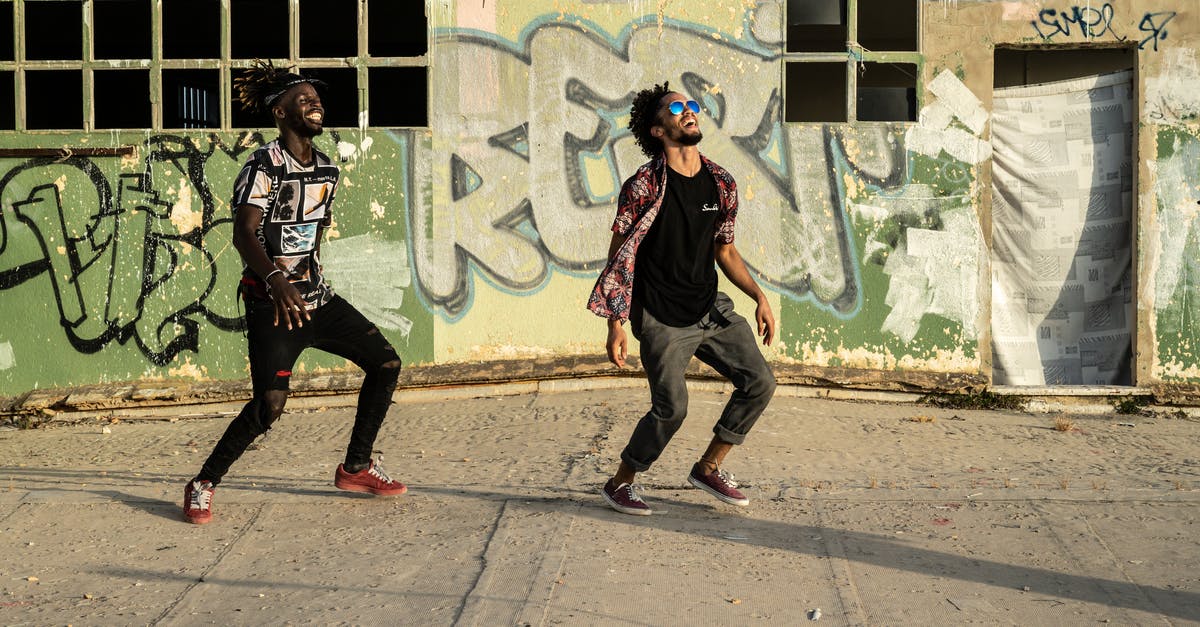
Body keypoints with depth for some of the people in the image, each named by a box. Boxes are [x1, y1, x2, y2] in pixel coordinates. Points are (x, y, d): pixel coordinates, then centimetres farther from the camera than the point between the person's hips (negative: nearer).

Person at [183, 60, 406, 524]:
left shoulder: (326, 169, 10)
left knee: (386, 363, 6)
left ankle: (356, 467, 20)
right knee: (271, 403, -20)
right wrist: (275, 279, -39)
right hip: (273, 302, -8)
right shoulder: (265, 165, -13)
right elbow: (243, 233, -24)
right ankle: (202, 485, -2)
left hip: (317, 296, 8)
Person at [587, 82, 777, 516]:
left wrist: (760, 297, 8)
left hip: (713, 311, 6)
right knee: (671, 409, -9)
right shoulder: (643, 187, -12)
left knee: (760, 383, 0)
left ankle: (708, 468, 17)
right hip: (663, 321, -6)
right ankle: (619, 485, 14)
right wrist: (616, 325, -14)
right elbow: (619, 258, -9)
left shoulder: (722, 185, 5)